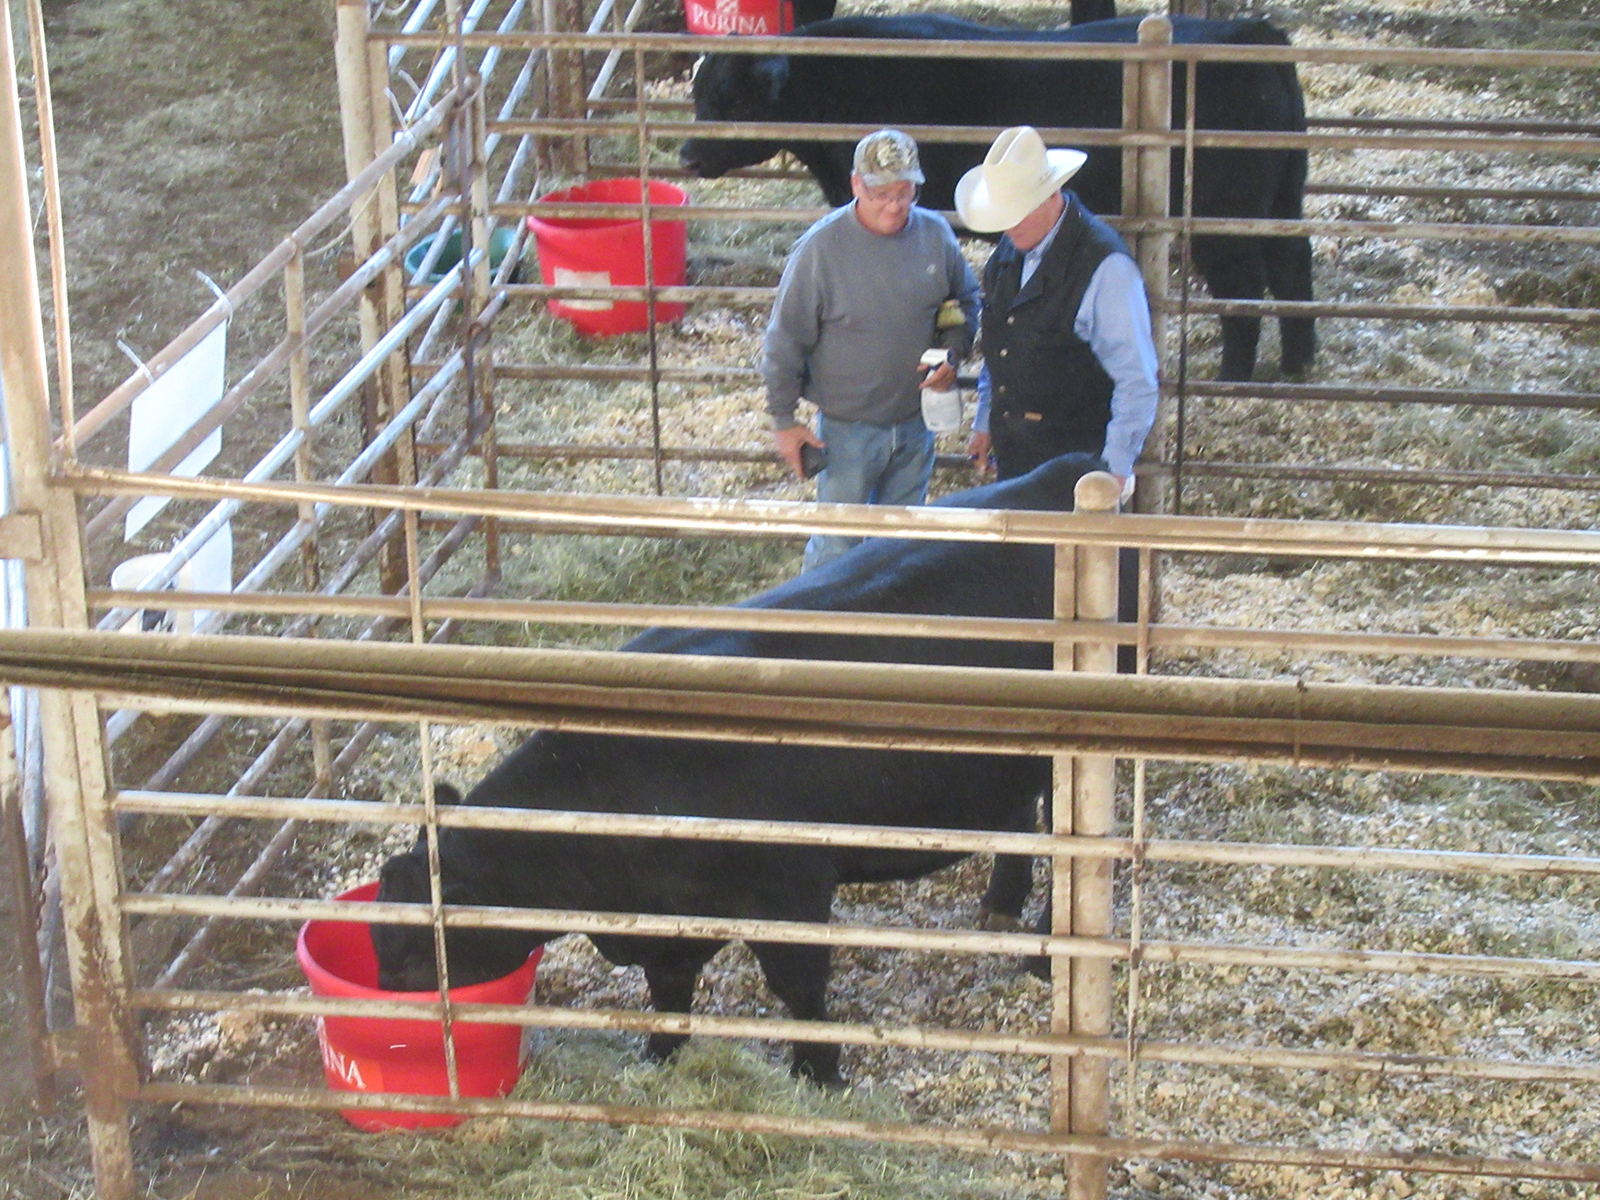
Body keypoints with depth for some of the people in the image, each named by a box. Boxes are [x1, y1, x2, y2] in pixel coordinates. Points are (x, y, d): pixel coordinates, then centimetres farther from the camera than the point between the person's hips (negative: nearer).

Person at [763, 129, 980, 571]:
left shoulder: (935, 234, -6)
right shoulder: (821, 246, -17)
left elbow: (966, 301, 12)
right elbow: (785, 340, -9)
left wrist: (952, 354, -8)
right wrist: (784, 420, -7)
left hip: (916, 422, 4)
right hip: (848, 427, -4)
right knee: (837, 547, 2)